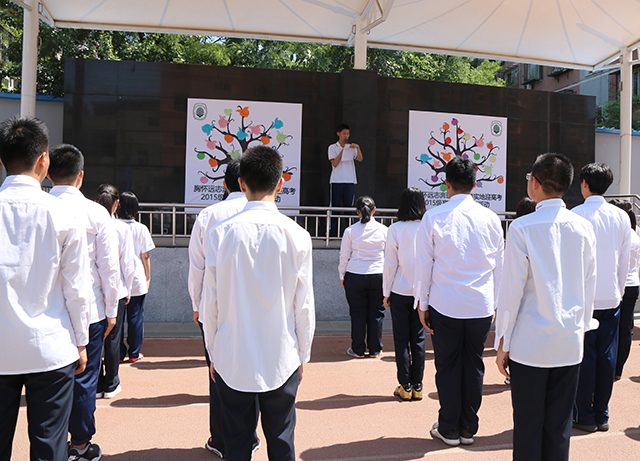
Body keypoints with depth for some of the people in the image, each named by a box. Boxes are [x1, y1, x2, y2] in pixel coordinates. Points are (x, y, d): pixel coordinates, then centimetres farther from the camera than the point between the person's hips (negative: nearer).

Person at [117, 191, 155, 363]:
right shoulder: (141, 228, -6)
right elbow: (145, 256, -3)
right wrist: (148, 277, 9)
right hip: (137, 280, -1)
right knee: (135, 318, 8)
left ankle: (119, 353, 16)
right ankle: (134, 354, 15)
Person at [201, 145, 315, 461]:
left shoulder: (221, 234, -7)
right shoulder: (297, 236, -9)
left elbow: (210, 303, -2)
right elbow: (304, 305, -3)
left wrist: (213, 352, 11)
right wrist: (303, 355, 9)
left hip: (232, 360, 1)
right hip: (282, 361, 0)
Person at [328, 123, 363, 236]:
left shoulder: (351, 147, 16)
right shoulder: (333, 147, 7)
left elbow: (360, 159, 0)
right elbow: (334, 163, -5)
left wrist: (357, 147, -14)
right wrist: (343, 150, -10)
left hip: (350, 181, 2)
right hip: (336, 181, -2)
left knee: (349, 206, 2)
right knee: (335, 206, -2)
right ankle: (332, 232, 2)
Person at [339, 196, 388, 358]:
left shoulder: (350, 230, -5)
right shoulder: (384, 230, -1)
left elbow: (344, 256, 1)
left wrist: (342, 276, 13)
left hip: (355, 277, -1)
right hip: (378, 276, 1)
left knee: (357, 313, 8)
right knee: (376, 313, 10)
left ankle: (358, 350, 16)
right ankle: (375, 349, 20)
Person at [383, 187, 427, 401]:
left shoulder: (395, 229, -9)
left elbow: (390, 264, -6)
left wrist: (386, 292, 3)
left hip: (400, 292, -2)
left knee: (401, 339, 7)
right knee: (419, 338, 10)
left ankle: (405, 386, 12)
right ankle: (417, 387, 16)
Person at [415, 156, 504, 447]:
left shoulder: (433, 217, -6)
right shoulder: (491, 218, 2)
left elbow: (424, 264, -3)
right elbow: (499, 266, 8)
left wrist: (422, 303, 5)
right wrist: (494, 303, 18)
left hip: (445, 305, -3)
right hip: (482, 306, 3)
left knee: (447, 367, 8)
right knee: (474, 366, 12)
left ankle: (449, 430, 19)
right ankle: (468, 429, 24)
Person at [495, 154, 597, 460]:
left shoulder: (522, 228, -12)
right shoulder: (584, 228, 2)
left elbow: (512, 289, -11)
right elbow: (589, 288, 8)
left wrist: (502, 342, -3)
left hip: (530, 344, -4)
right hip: (570, 345, 5)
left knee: (528, 426, 6)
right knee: (559, 427, 14)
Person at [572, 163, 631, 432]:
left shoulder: (577, 215, -11)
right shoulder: (622, 216, 5)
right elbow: (624, 260, 10)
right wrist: (618, 290, 20)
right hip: (611, 298, 5)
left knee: (584, 357, 2)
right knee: (607, 356, 9)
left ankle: (584, 416, 11)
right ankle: (602, 415, 19)